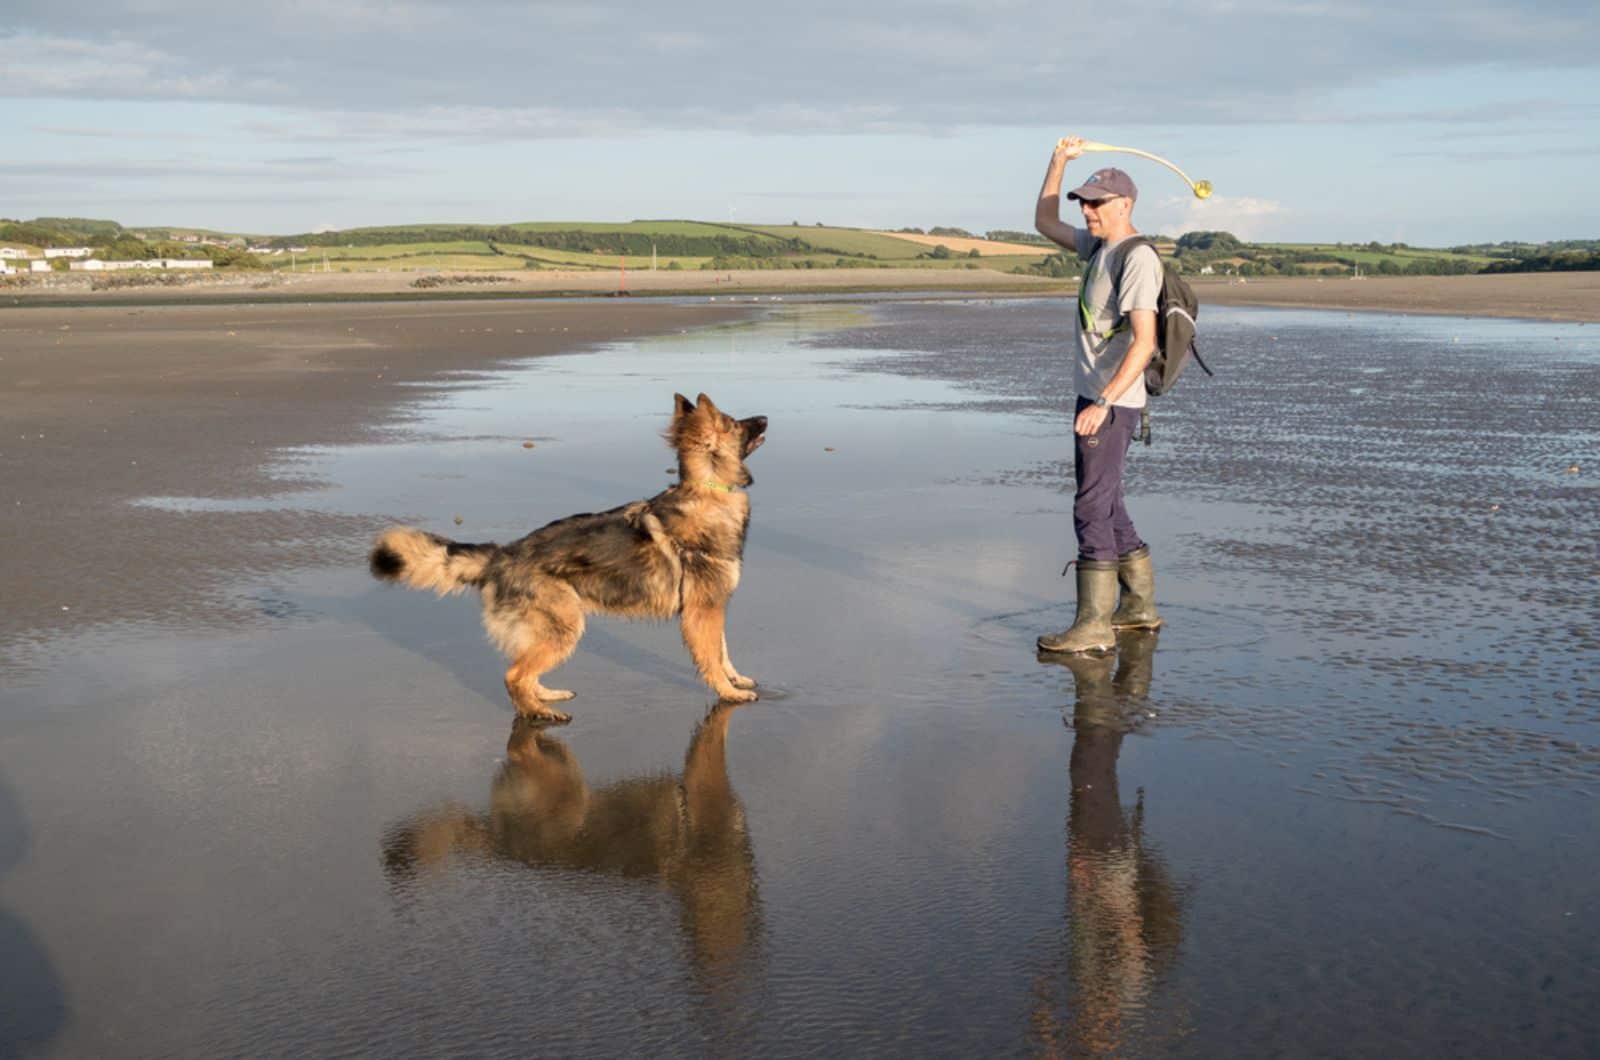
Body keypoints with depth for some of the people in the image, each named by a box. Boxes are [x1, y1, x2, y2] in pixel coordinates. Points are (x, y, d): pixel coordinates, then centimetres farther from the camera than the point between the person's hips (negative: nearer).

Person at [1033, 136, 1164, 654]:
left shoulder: (1138, 258, -16)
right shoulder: (1098, 245, 12)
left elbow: (1143, 342, -24)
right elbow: (1044, 222, 28)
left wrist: (1103, 403, -31)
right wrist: (1059, 160, 18)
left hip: (1113, 404, -10)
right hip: (1095, 397, 10)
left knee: (1092, 508, -11)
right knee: (1106, 504, 16)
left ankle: (1093, 626, -9)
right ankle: (1139, 606, 26)